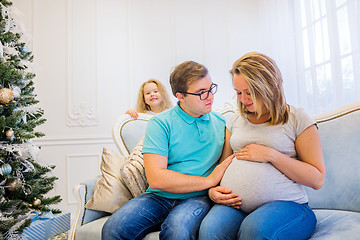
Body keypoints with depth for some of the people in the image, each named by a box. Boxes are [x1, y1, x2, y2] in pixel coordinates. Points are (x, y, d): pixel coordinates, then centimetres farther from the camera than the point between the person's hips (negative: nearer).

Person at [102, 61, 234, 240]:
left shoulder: (221, 123, 9)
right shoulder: (160, 124, -4)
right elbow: (156, 179, -15)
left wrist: (216, 189, -12)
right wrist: (209, 180, -11)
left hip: (198, 197, 1)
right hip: (159, 197, 0)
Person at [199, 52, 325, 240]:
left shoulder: (297, 119, 3)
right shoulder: (235, 120, 17)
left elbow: (317, 179, -1)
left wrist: (270, 155, -11)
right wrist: (212, 189, -2)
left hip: (285, 203, -1)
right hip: (236, 203, 2)